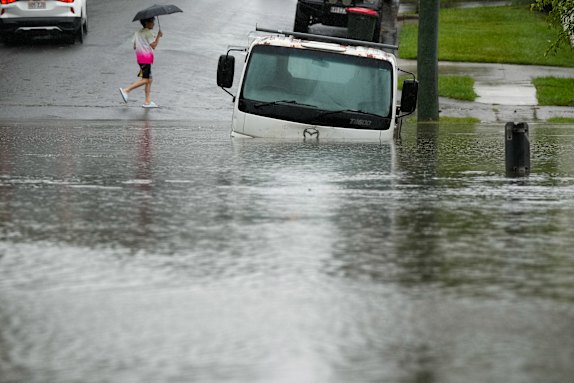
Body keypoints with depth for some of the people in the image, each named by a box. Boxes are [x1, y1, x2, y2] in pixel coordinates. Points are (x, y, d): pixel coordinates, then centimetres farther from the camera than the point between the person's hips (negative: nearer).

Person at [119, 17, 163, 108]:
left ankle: (148, 101, 5)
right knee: (145, 79, -9)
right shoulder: (148, 33, -11)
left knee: (149, 80, 9)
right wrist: (158, 36, -6)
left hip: (140, 57, 9)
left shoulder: (138, 33, 15)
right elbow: (153, 46, -16)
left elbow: (134, 46, 15)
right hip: (146, 57, -9)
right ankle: (126, 90, -13)